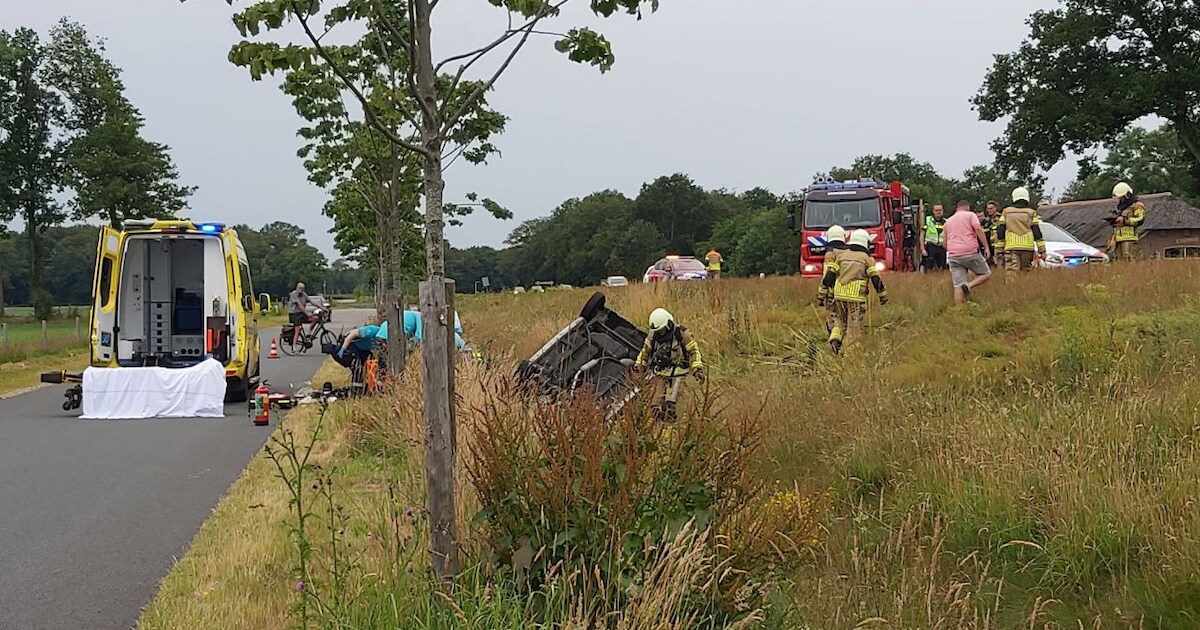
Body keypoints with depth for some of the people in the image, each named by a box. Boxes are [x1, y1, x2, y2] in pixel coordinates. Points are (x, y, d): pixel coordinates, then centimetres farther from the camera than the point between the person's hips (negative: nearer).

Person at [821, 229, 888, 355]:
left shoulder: (841, 255, 13)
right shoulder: (867, 258, 3)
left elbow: (830, 275, 9)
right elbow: (875, 279, -1)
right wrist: (883, 295, 8)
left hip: (839, 295, 4)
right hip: (856, 297, -4)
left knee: (840, 322, 18)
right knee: (853, 326, 2)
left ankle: (835, 339, -5)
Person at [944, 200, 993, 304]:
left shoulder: (948, 221, 22)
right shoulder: (970, 215, 8)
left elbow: (945, 244, 26)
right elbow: (978, 229, -10)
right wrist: (986, 247, -9)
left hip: (953, 256, 4)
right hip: (971, 252, -4)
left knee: (958, 286, 2)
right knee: (986, 274, 11)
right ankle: (969, 285, -15)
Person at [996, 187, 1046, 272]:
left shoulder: (1006, 212, 10)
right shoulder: (1031, 213, 8)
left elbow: (1000, 232, 7)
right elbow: (1037, 232, 4)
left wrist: (999, 250, 10)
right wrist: (1042, 250, 3)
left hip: (1011, 247, -1)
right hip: (1027, 246, 1)